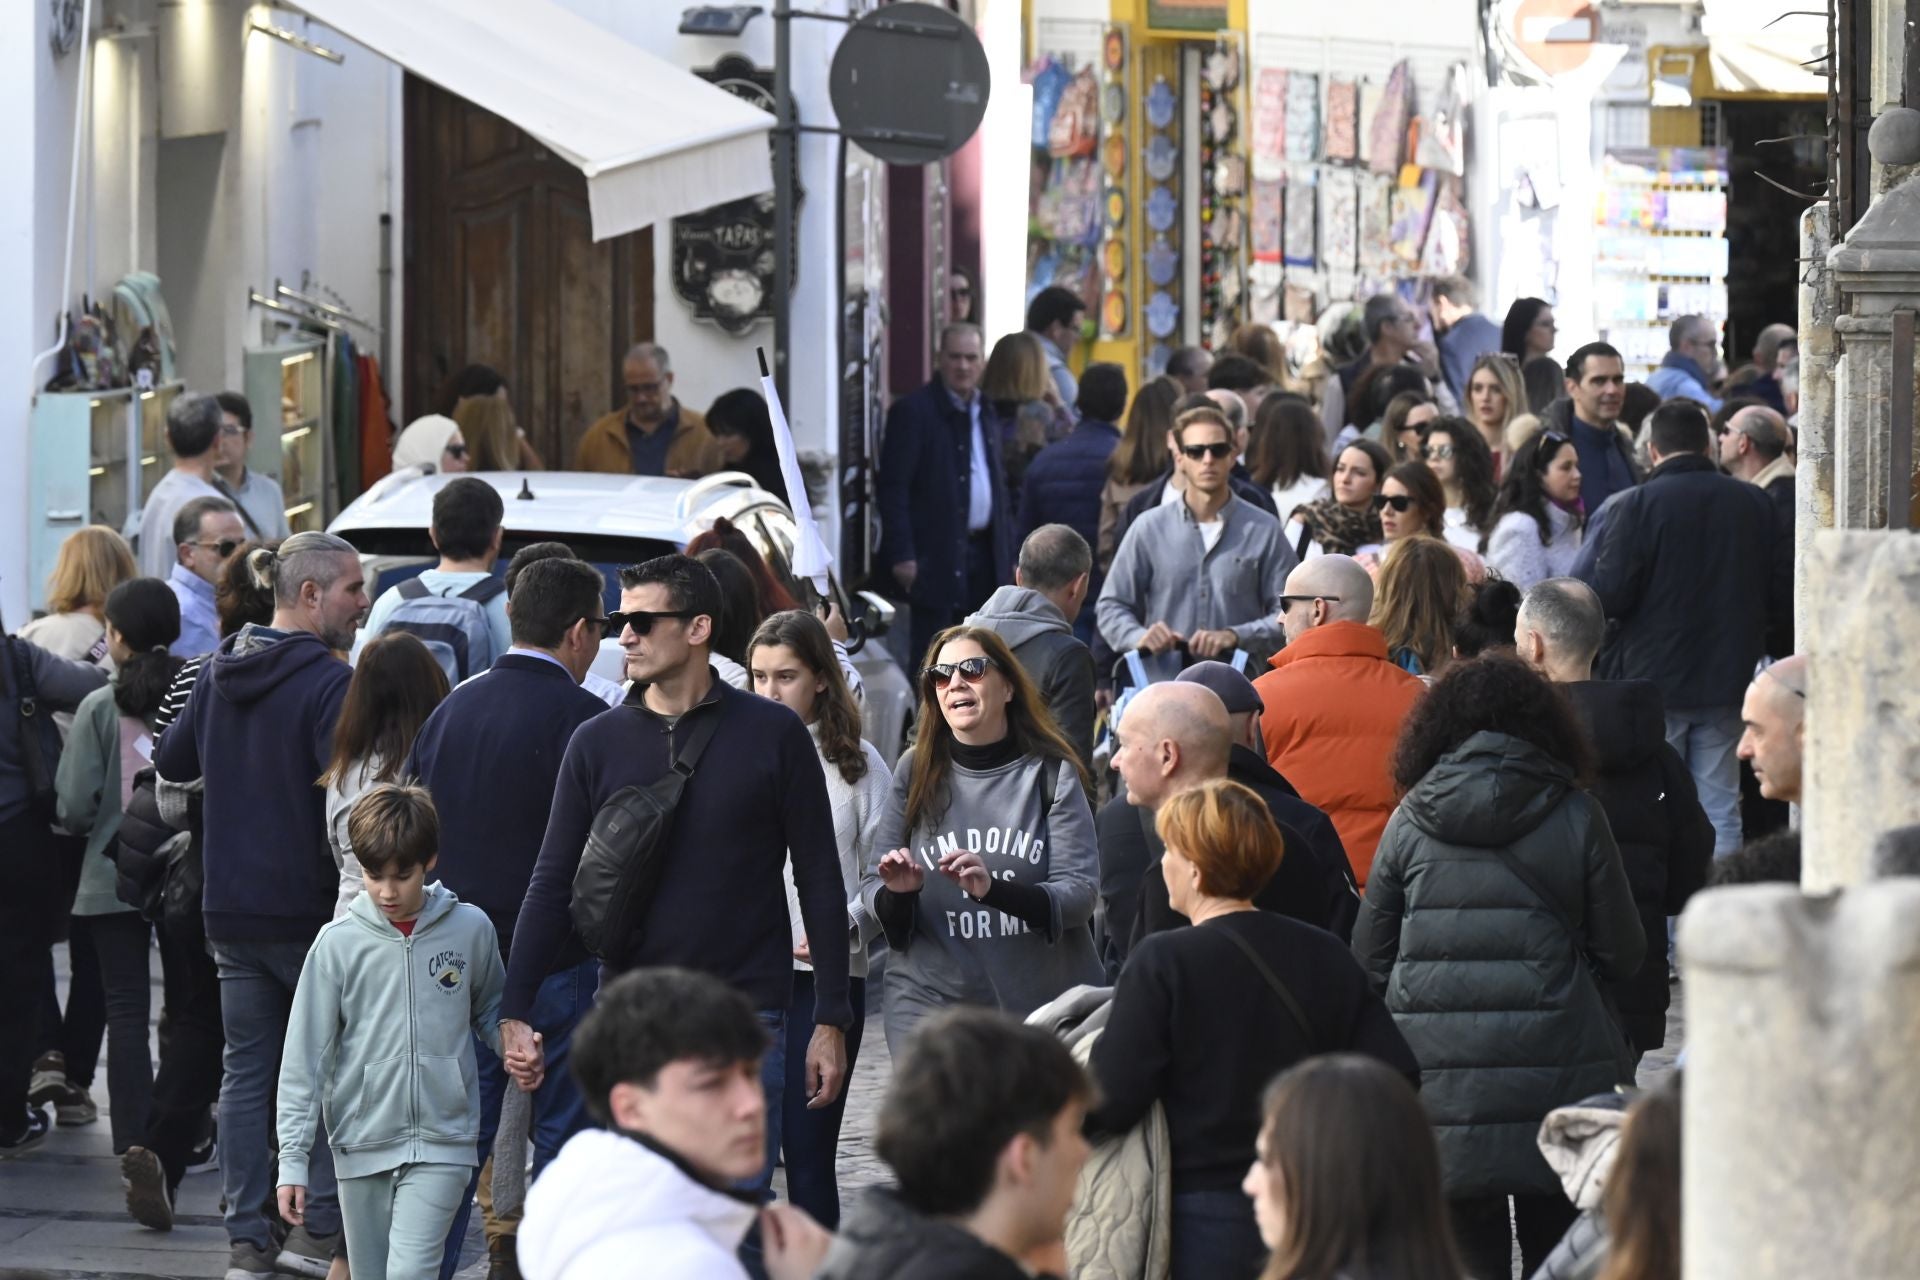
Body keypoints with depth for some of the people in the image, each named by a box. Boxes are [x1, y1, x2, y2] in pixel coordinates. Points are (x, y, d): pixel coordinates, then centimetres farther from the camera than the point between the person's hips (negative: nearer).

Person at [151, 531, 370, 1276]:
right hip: (308, 907, -6)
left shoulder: (219, 671, 7)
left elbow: (172, 761, 20)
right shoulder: (327, 683, -16)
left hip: (230, 908, 6)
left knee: (247, 1071, 9)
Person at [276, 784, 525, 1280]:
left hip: (441, 1143, -1)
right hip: (362, 1143, 1)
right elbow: (304, 1057, 0)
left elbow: (489, 1010, 19)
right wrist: (292, 1159, -3)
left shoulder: (470, 929, -1)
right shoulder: (338, 944, -2)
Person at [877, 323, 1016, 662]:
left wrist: (1007, 554, 14)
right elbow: (893, 488, -12)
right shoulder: (913, 412, -8)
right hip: (936, 555, -7)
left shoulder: (986, 414, 16)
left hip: (984, 553, 7)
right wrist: (901, 555, -18)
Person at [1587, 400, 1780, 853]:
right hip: (1725, 681, 3)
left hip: (1653, 679, -3)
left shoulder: (1638, 505, -13)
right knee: (1721, 811, 7)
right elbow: (1779, 593, 6)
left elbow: (1608, 596, -15)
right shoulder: (1754, 504, 0)